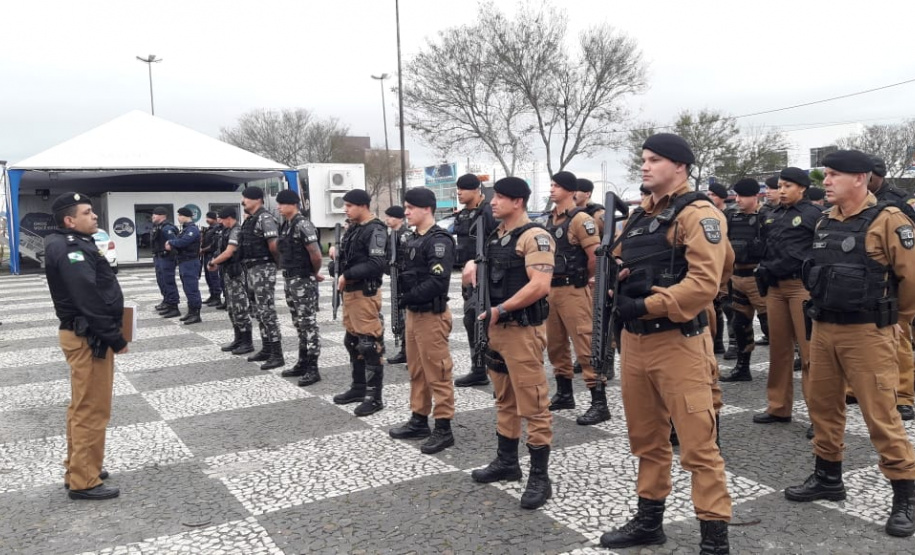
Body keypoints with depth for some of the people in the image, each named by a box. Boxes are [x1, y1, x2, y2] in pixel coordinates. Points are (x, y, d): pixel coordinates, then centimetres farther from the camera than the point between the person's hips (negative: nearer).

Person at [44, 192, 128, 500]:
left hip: (87, 334, 11)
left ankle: (77, 469, 29)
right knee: (92, 410, -4)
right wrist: (116, 338, -20)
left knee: (82, 407, 18)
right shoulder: (70, 250, -18)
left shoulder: (76, 245, 15)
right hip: (88, 338, -11)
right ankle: (84, 482, 3)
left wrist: (111, 333, 12)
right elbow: (89, 300, -25)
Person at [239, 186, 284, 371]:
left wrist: (278, 261, -6)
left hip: (262, 269, -10)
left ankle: (277, 355, -5)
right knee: (257, 312, 14)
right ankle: (266, 349, 23)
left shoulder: (265, 219, -15)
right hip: (251, 269, 10)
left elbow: (274, 245, -23)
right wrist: (247, 270, 14)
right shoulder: (249, 220, 15)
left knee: (266, 312, -9)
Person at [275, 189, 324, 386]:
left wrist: (314, 273, -4)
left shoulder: (302, 225, -17)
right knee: (299, 324, 15)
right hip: (289, 280, 10)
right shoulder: (285, 225, 12)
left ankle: (313, 369, 0)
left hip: (303, 281, -9)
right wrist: (287, 275, 16)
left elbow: (316, 255, -20)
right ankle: (303, 364, 24)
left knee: (308, 324, -5)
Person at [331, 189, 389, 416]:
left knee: (370, 343, -6)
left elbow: (376, 264, -24)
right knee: (352, 341, 17)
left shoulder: (375, 230, -13)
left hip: (366, 293, -10)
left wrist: (347, 275, -20)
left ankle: (374, 396, 0)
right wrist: (338, 268, 2)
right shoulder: (352, 228, 14)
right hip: (350, 291, 10)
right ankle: (358, 387, 29)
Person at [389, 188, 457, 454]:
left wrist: (408, 297, -20)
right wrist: (403, 293, 0)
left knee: (437, 372, -3)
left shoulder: (439, 241, -15)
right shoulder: (414, 239, 13)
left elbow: (438, 281, -24)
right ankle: (419, 420, 28)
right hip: (413, 312, 10)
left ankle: (444, 429, 5)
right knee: (416, 370, 16)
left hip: (432, 314, -10)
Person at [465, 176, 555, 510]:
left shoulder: (534, 237, -13)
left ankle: (540, 477, 5)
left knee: (532, 405, -3)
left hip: (523, 330, -9)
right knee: (505, 400, 18)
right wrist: (472, 267, 5)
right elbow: (481, 270, 29)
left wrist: (500, 310, -19)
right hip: (497, 328, 9)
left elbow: (540, 286, -24)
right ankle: (506, 462, 31)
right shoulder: (495, 236, 13)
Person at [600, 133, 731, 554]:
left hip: (678, 342, -8)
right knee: (647, 439, 18)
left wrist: (647, 305, -21)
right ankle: (649, 521, 32)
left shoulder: (699, 214, -10)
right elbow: (618, 265, 22)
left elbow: (704, 282, -21)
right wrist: (616, 278, -1)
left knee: (697, 444, -3)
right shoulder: (638, 217, 16)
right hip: (634, 340, 8)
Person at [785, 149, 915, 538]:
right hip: (823, 329, 7)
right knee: (822, 405, 14)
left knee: (880, 415, -4)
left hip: (867, 333, -7)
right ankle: (828, 478, 29)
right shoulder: (825, 223, 10)